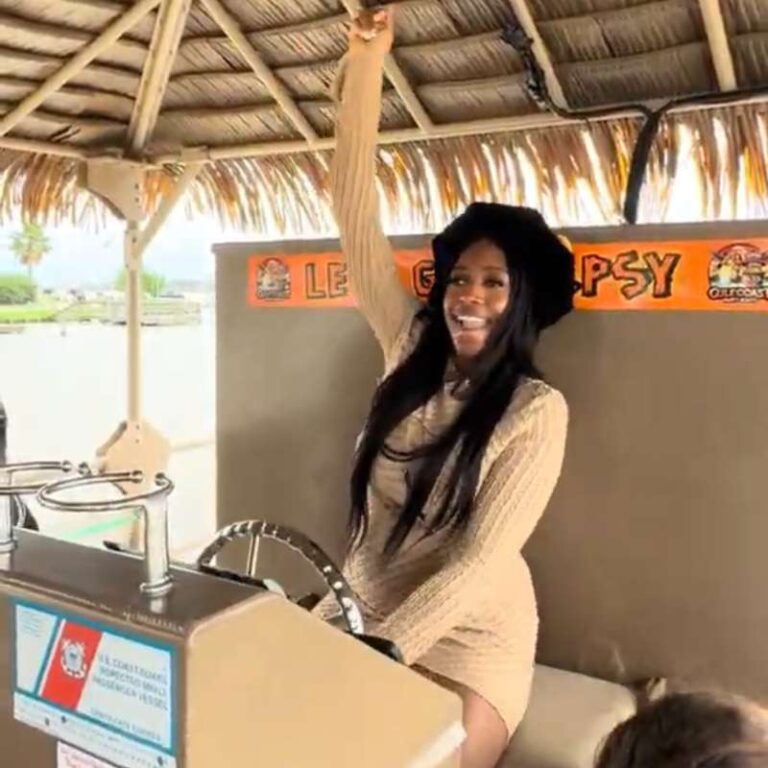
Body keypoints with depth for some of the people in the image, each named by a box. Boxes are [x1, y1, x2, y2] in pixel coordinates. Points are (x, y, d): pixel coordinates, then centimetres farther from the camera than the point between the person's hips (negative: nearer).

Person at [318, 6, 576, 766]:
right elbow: (355, 214, -5)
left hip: (467, 640, -4)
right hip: (361, 609, 4)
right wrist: (364, 63, -9)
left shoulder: (538, 411, -14)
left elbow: (481, 559, -18)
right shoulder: (410, 352, -2)